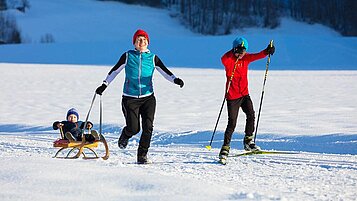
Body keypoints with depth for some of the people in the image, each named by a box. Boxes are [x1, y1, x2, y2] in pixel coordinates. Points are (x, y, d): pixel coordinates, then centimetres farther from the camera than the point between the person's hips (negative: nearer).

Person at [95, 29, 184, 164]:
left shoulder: (153, 58, 6)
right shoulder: (128, 56, 3)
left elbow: (165, 72, -1)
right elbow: (115, 71, 11)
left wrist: (175, 80, -20)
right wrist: (104, 85, 9)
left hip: (148, 97, 2)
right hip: (130, 98, -1)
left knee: (148, 127, -12)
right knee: (133, 128, -9)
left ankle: (142, 155, 2)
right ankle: (125, 135, 28)